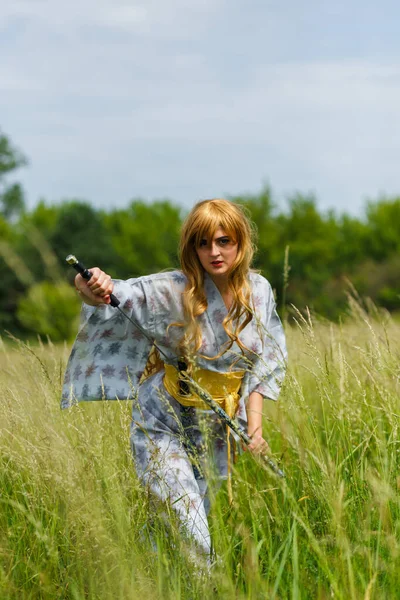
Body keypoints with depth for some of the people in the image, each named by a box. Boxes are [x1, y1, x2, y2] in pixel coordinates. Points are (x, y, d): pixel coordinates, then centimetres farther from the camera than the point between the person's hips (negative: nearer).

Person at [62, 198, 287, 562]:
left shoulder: (258, 291, -4)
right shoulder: (175, 290, -18)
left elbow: (261, 364, 4)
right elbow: (125, 294, -34)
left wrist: (254, 423, -5)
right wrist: (95, 290, -57)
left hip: (216, 431, 5)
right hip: (163, 426, -5)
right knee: (192, 544, -13)